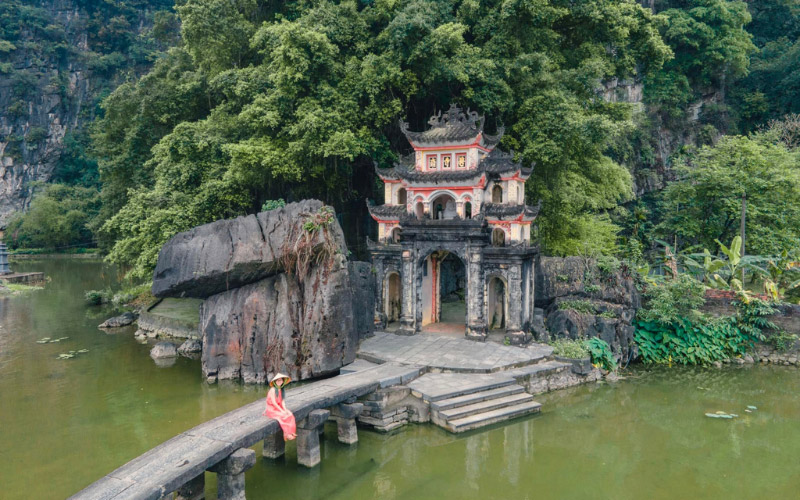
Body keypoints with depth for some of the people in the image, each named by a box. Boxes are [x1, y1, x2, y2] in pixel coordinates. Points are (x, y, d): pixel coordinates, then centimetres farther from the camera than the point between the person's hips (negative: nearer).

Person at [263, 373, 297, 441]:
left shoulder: (280, 390, 9)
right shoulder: (273, 389, -16)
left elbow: (282, 402, 9)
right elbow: (273, 402, -18)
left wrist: (285, 409, -8)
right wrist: (281, 410, -18)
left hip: (279, 408, 7)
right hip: (272, 409, -7)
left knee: (290, 415, -13)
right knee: (283, 416, -26)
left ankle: (291, 432, -14)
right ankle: (287, 434, -16)